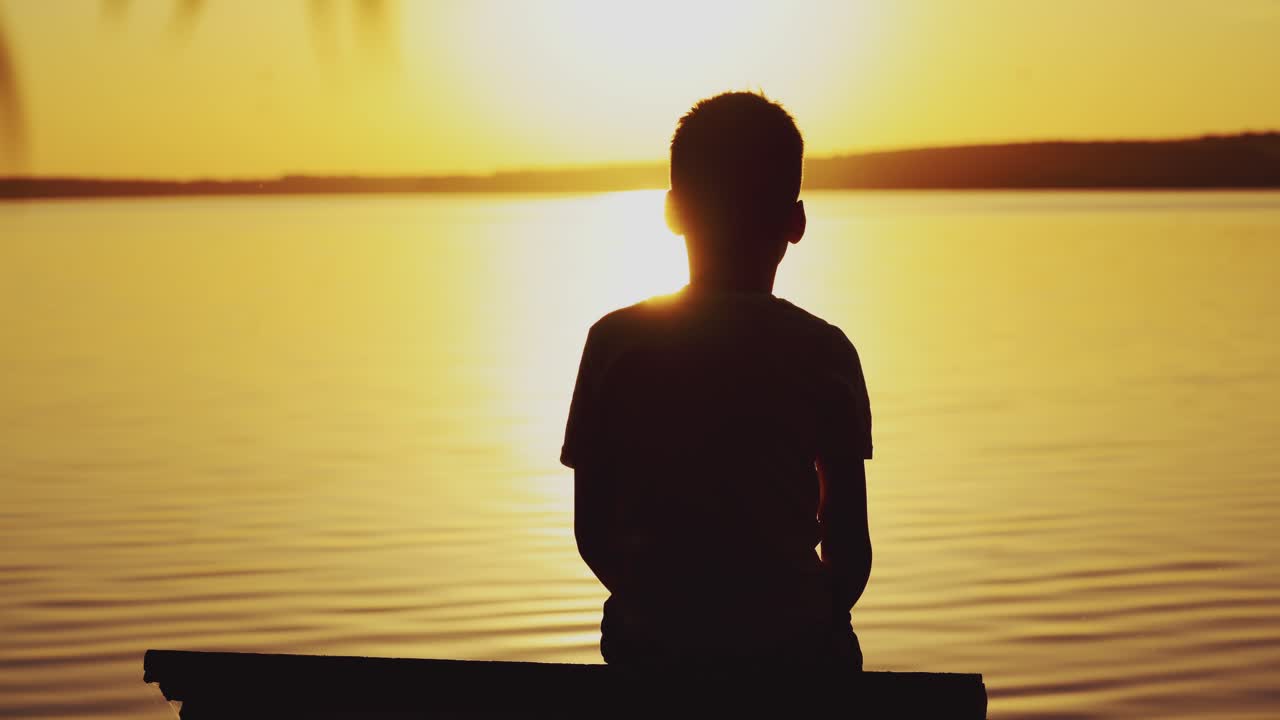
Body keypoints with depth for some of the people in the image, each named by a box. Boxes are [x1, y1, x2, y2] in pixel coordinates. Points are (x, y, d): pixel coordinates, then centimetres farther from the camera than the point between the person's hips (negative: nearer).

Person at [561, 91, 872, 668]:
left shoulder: (616, 342, -2)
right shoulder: (824, 354, -3)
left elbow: (591, 532, 2)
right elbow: (850, 546, 0)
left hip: (653, 646, 1)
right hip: (794, 648, -1)